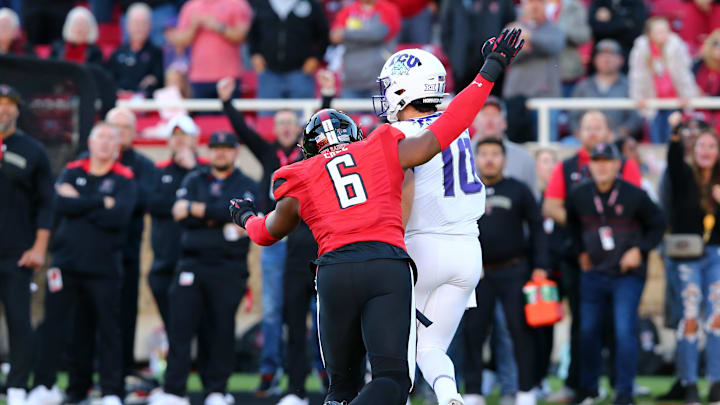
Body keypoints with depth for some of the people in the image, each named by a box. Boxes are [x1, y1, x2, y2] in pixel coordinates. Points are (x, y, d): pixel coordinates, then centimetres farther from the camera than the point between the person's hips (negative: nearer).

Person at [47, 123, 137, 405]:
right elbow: (60, 203, -9)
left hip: (104, 266, -2)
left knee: (109, 329, -1)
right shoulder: (72, 172, 11)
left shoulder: (124, 179, 4)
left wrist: (80, 203, -7)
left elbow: (119, 216, -13)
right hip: (66, 263, 2)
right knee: (55, 327, 0)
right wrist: (101, 203, -11)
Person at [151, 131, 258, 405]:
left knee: (221, 331, 0)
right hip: (192, 265, 1)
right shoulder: (193, 181, 15)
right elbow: (180, 215, -2)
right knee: (180, 327, -7)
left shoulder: (246, 186, 9)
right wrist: (222, 223, -12)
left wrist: (196, 209, -12)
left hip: (228, 270, -1)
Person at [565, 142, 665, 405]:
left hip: (628, 275, -4)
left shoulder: (635, 196, -11)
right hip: (593, 273, 4)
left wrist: (640, 250, -13)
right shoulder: (579, 196, 0)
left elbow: (657, 226, -1)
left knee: (625, 331, -12)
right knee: (588, 331, 10)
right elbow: (573, 223, 21)